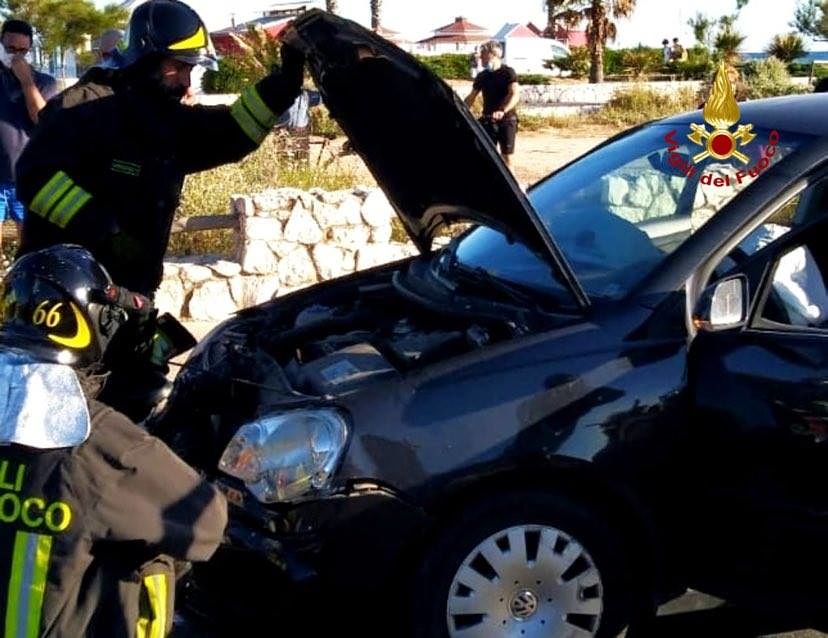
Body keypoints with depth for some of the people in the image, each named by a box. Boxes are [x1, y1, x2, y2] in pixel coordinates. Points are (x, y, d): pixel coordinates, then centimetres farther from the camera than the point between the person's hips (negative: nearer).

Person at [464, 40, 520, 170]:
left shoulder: (508, 73, -7)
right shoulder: (482, 76, 9)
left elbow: (515, 95, -20)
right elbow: (471, 97, 17)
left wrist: (503, 111, -37)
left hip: (506, 120, -4)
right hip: (488, 121, 4)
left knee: (506, 158, 0)